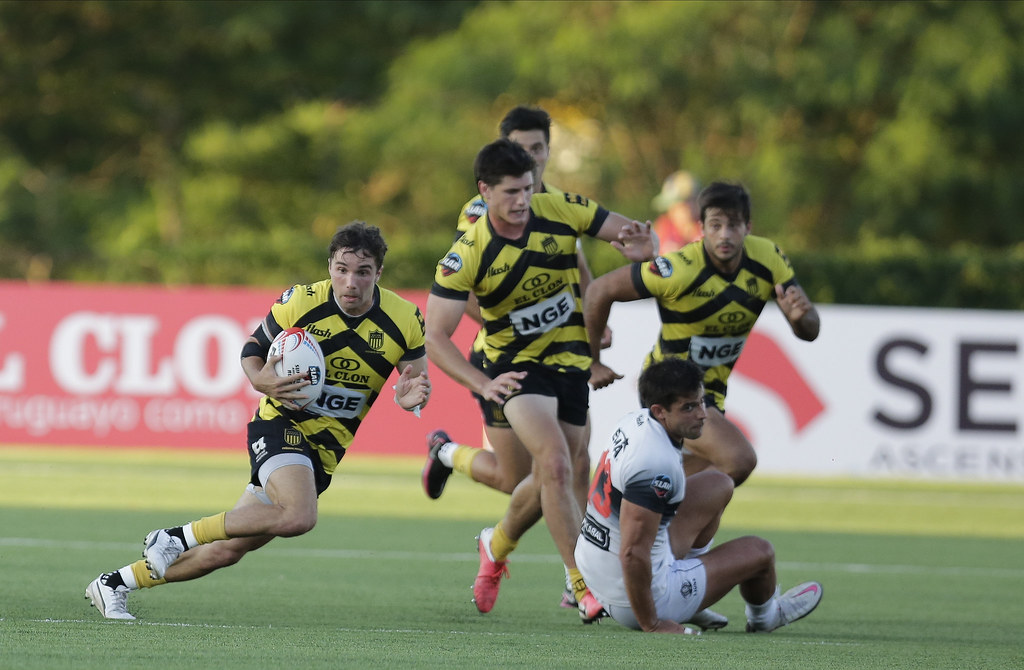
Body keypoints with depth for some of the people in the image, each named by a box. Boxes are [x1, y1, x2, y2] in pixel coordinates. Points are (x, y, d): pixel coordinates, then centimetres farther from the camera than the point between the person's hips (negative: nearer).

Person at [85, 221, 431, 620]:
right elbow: (252, 350, 2)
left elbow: (416, 382, 5)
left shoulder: (405, 321, -8)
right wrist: (263, 381, -20)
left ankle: (115, 584, 17)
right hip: (281, 423, -3)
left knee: (228, 549, 2)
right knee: (298, 516, -34)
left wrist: (410, 397, -19)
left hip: (328, 450, 3)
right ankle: (178, 538, -17)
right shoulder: (300, 302, -12)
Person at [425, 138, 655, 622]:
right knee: (555, 463, -24)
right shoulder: (467, 256, -20)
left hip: (569, 358, 4)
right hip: (514, 364, -4)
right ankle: (585, 588, -18)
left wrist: (641, 249, -27)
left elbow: (629, 233, -1)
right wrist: (483, 384, -33)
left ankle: (496, 545, 43)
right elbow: (436, 337, -19)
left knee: (551, 479, 12)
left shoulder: (561, 210, -12)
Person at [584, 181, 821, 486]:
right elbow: (600, 290, -17)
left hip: (712, 394, 7)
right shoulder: (680, 269, -26)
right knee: (739, 460, -25)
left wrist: (800, 316, -29)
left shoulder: (768, 259, -9)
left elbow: (809, 331, -3)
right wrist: (592, 362, -9)